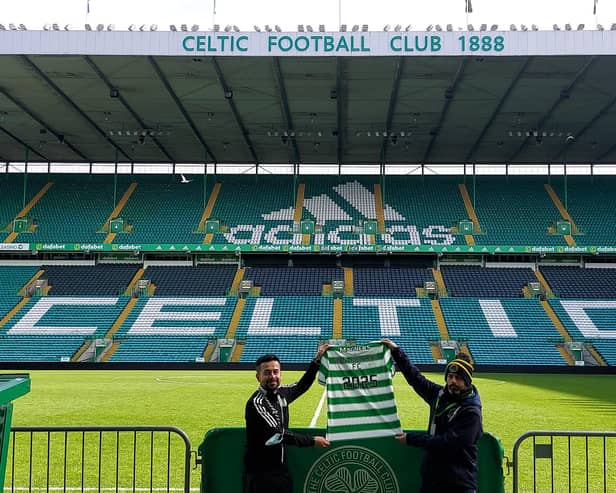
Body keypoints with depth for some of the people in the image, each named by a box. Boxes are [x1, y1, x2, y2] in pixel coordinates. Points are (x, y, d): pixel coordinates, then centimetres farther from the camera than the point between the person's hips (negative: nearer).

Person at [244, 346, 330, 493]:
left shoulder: (281, 393, 3)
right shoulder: (256, 403, -19)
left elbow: (302, 386, 22)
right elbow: (277, 434, -23)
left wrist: (317, 359, 17)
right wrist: (312, 441, -18)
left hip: (281, 470, 7)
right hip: (260, 475, -7)